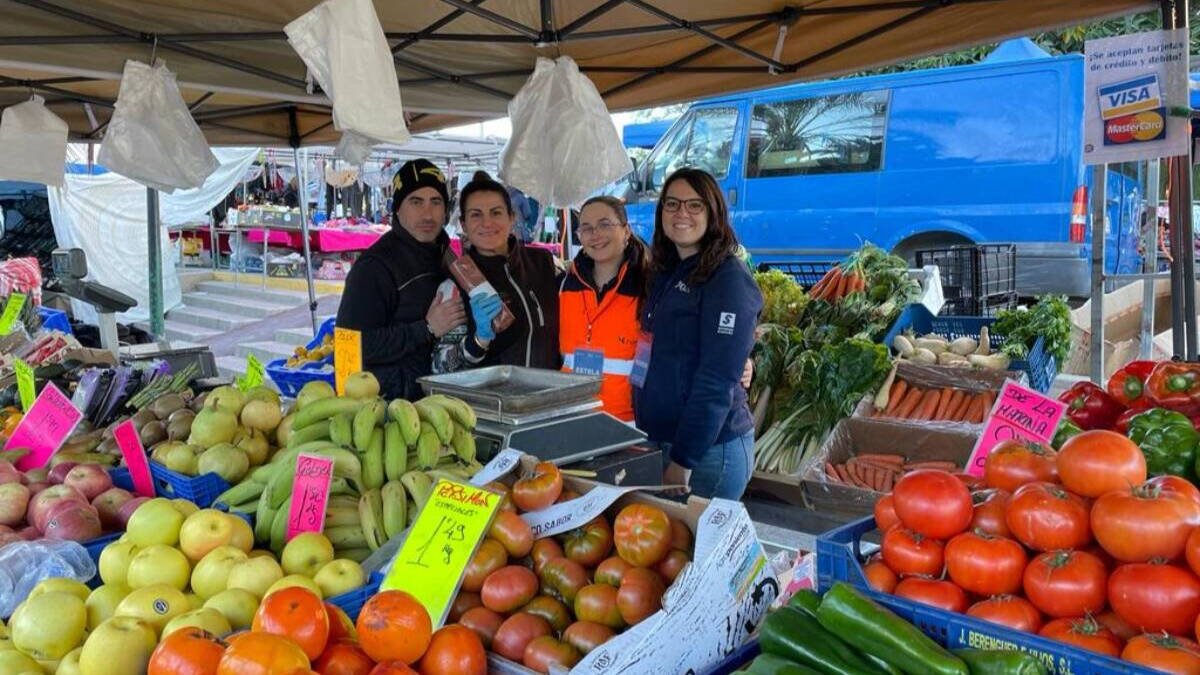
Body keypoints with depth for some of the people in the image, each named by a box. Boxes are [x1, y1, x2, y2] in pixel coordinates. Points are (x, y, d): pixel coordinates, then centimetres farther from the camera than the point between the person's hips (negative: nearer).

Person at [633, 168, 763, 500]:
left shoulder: (728, 278, -14)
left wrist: (683, 460, -19)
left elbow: (717, 382, -18)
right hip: (659, 441, 7)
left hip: (709, 449, -7)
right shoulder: (666, 273, 10)